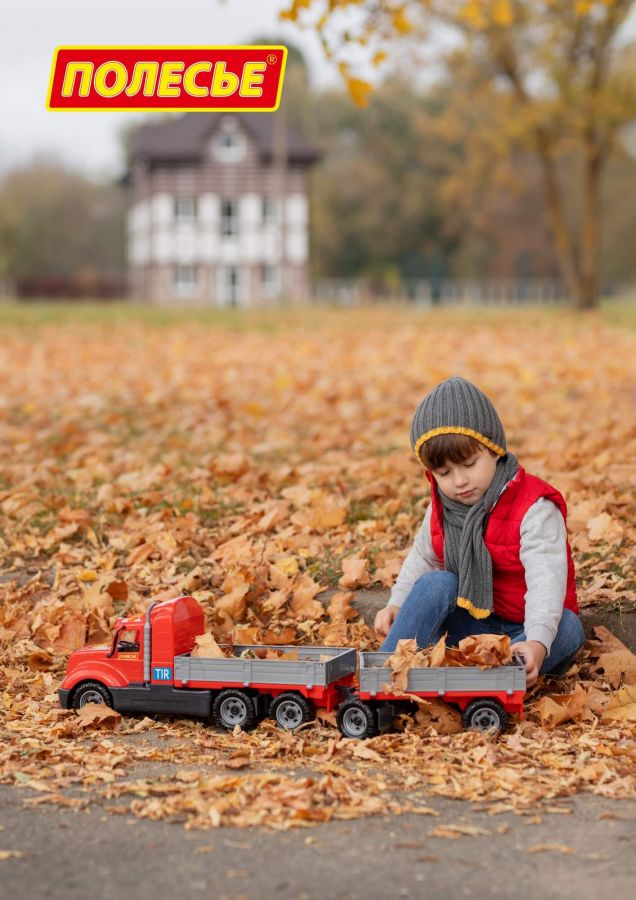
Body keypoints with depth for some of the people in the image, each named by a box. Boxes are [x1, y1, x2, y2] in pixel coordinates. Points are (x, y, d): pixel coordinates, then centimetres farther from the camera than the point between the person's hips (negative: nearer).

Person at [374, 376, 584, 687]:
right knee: (436, 585, -22)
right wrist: (397, 604, -7)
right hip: (474, 624, 4)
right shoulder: (443, 507, 0)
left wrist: (537, 643, -49)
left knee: (567, 627, -34)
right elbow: (423, 559, 12)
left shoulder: (534, 509, -21)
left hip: (525, 629, -4)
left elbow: (546, 581, -33)